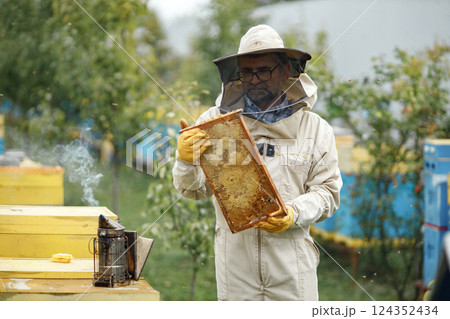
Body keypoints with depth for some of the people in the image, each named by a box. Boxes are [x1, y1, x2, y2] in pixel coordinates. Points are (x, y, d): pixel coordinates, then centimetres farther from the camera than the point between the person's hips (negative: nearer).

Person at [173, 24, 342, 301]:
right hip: (235, 256, 0)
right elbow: (195, 189, 5)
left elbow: (327, 191, 5)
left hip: (290, 260, 0)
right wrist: (186, 161, -17)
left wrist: (294, 214, -13)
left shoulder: (315, 128, 8)